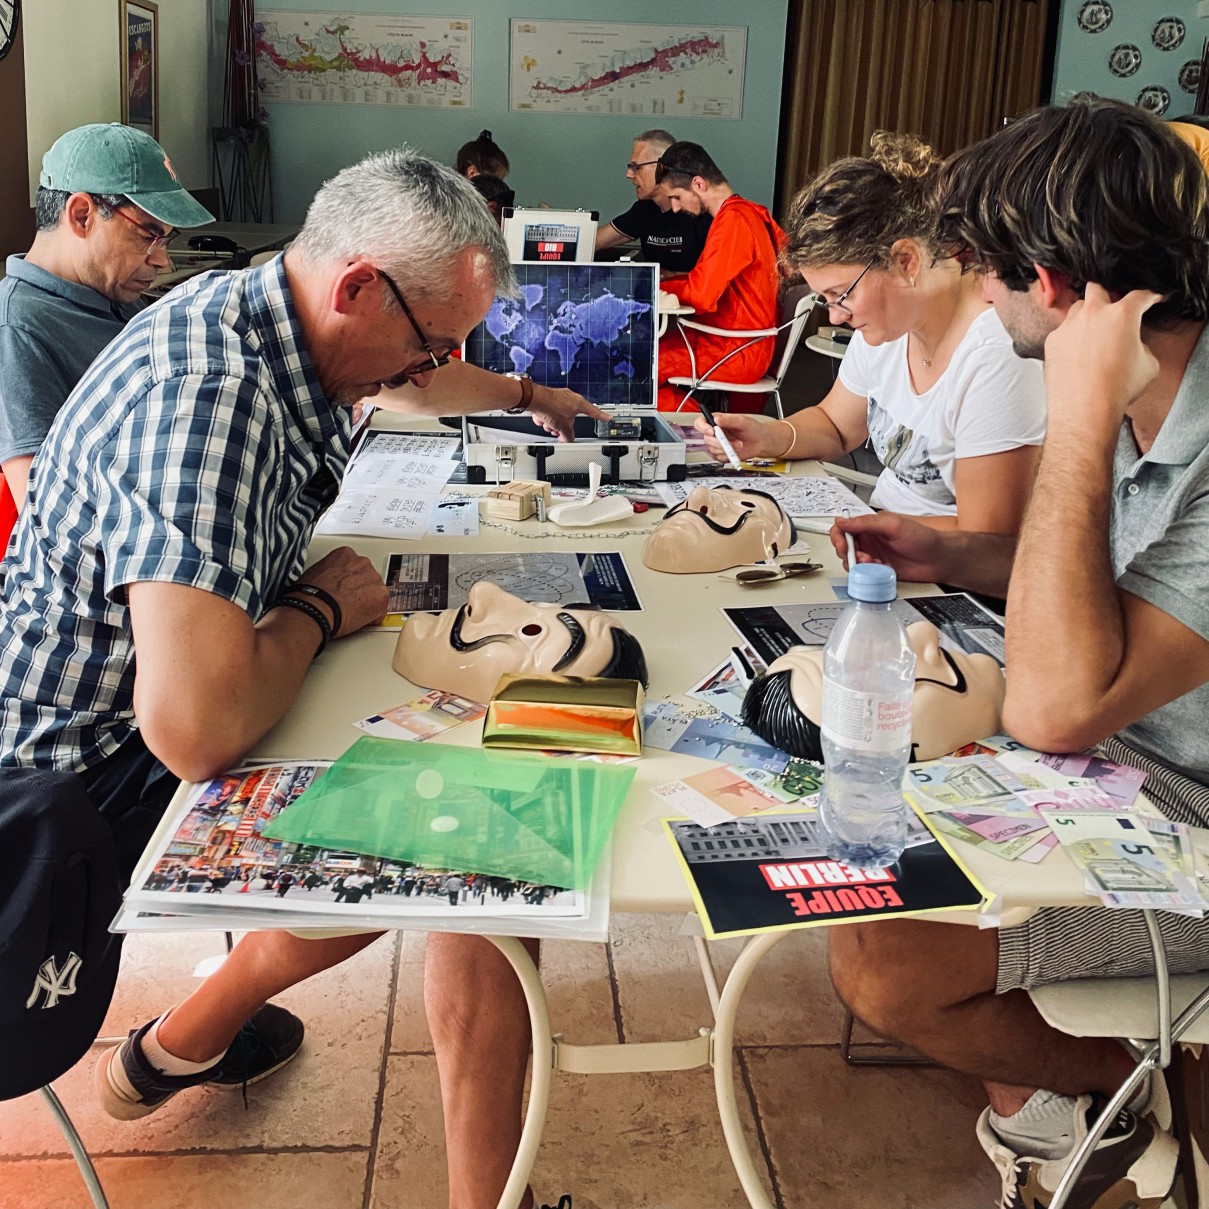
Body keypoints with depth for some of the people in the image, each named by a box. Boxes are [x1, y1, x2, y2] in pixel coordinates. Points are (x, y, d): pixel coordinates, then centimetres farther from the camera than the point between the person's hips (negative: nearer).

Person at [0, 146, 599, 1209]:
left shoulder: (273, 321, -1)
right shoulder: (206, 400, -32)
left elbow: (414, 385, 24)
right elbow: (195, 726, -41)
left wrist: (529, 397, 40)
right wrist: (321, 609, -22)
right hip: (103, 769, -9)